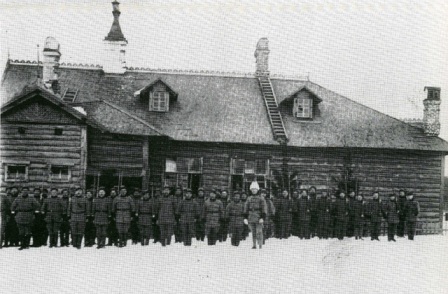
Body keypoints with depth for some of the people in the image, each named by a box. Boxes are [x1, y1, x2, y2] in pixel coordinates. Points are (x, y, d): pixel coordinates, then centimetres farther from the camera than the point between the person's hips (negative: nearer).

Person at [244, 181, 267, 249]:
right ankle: (254, 245, 11)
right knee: (253, 232, 5)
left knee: (259, 232, -8)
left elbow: (264, 209, -3)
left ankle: (260, 245, -1)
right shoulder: (249, 199, 13)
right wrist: (245, 218, 6)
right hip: (251, 218, 3)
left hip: (259, 218, -3)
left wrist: (262, 218, -12)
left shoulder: (261, 199, 1)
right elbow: (246, 209, 14)